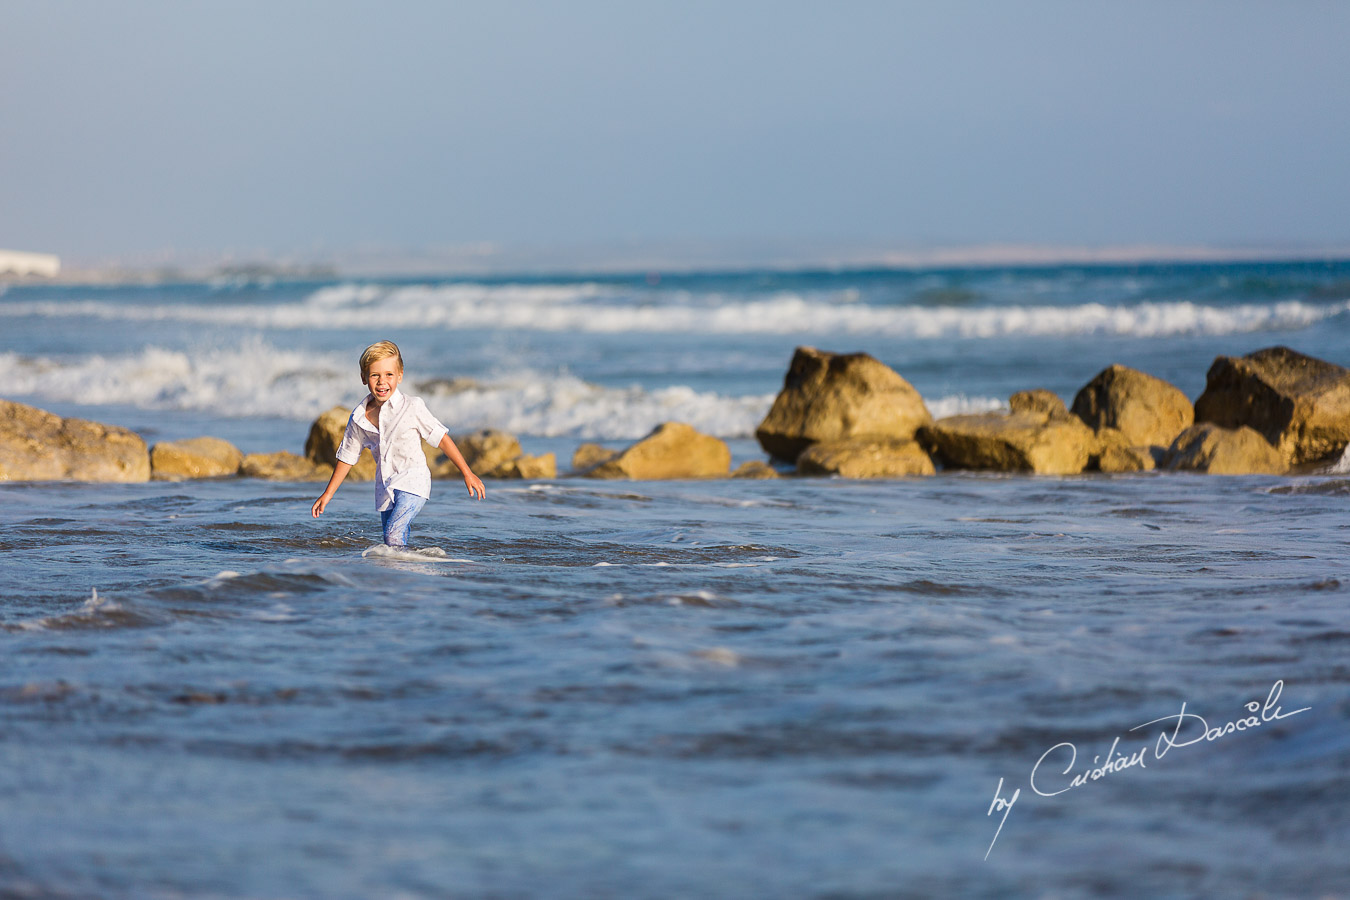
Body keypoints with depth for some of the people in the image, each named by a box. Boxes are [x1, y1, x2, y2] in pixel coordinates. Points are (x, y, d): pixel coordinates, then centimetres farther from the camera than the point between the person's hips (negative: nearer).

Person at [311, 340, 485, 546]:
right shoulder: (359, 417, 3)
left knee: (394, 535, -24)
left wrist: (467, 474, -1)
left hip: (413, 483, -5)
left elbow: (441, 438, -2)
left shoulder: (412, 407, -7)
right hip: (385, 489, 5)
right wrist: (328, 494, 16)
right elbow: (347, 457, 14)